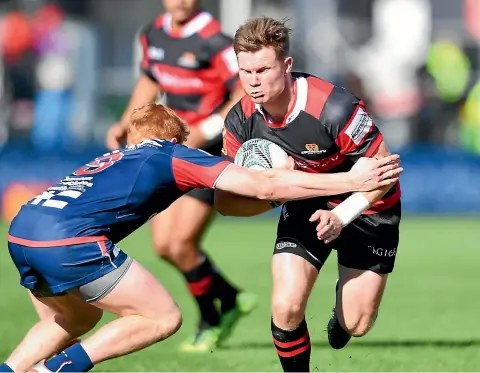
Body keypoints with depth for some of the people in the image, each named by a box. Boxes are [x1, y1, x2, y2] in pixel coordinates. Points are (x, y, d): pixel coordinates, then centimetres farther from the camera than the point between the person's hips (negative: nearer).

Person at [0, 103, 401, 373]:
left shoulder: (116, 158, 32)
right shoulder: (176, 155, 12)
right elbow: (264, 185, 5)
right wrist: (351, 181, 8)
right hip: (69, 239, -8)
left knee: (75, 320, 32)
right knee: (163, 318, 5)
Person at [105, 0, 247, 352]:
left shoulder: (214, 40, -19)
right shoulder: (153, 34, 6)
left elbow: (246, 93, -21)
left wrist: (205, 131, -27)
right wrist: (124, 125, 12)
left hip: (211, 151, -7)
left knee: (182, 246, -10)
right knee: (163, 245, 4)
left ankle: (210, 323, 14)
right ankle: (232, 298, 26)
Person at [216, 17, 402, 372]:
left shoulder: (334, 109, -34)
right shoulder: (241, 121, -18)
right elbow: (225, 199, -9)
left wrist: (341, 216, -35)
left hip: (366, 208, -3)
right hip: (305, 206, 3)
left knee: (355, 325, 0)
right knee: (286, 307, -16)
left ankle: (347, 292, 37)